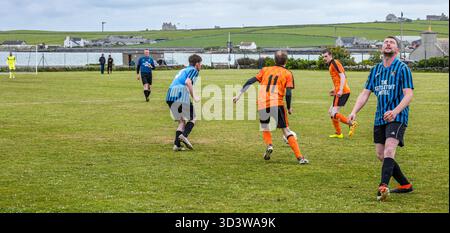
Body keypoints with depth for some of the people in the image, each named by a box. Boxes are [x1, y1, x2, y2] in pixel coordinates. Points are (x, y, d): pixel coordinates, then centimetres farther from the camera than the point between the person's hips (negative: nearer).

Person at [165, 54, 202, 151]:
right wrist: (193, 97, -9)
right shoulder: (193, 70, 5)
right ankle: (184, 135, -19)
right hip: (181, 95, -7)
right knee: (192, 119, 5)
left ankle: (177, 144, 2)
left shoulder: (183, 70, 30)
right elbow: (188, 82, -14)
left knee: (182, 121, 14)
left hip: (170, 96, 8)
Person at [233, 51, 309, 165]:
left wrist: (239, 95, 12)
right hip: (277, 104, -2)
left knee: (264, 127, 27)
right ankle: (300, 157, -3)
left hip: (262, 104, 2)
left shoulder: (265, 70, 18)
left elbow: (250, 81, 10)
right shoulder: (287, 73, 10)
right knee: (286, 130, 5)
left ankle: (269, 145, 0)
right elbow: (288, 93, -2)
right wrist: (289, 108, 11)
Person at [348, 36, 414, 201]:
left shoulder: (402, 68, -4)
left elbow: (408, 94, -13)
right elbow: (365, 93, 14)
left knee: (389, 151, -23)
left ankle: (383, 187, -33)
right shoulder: (376, 70, 14)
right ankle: (405, 185, 22)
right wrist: (354, 112, -2)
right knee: (381, 155, 8)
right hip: (380, 118, 7)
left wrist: (395, 111, -29)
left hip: (397, 118, -7)